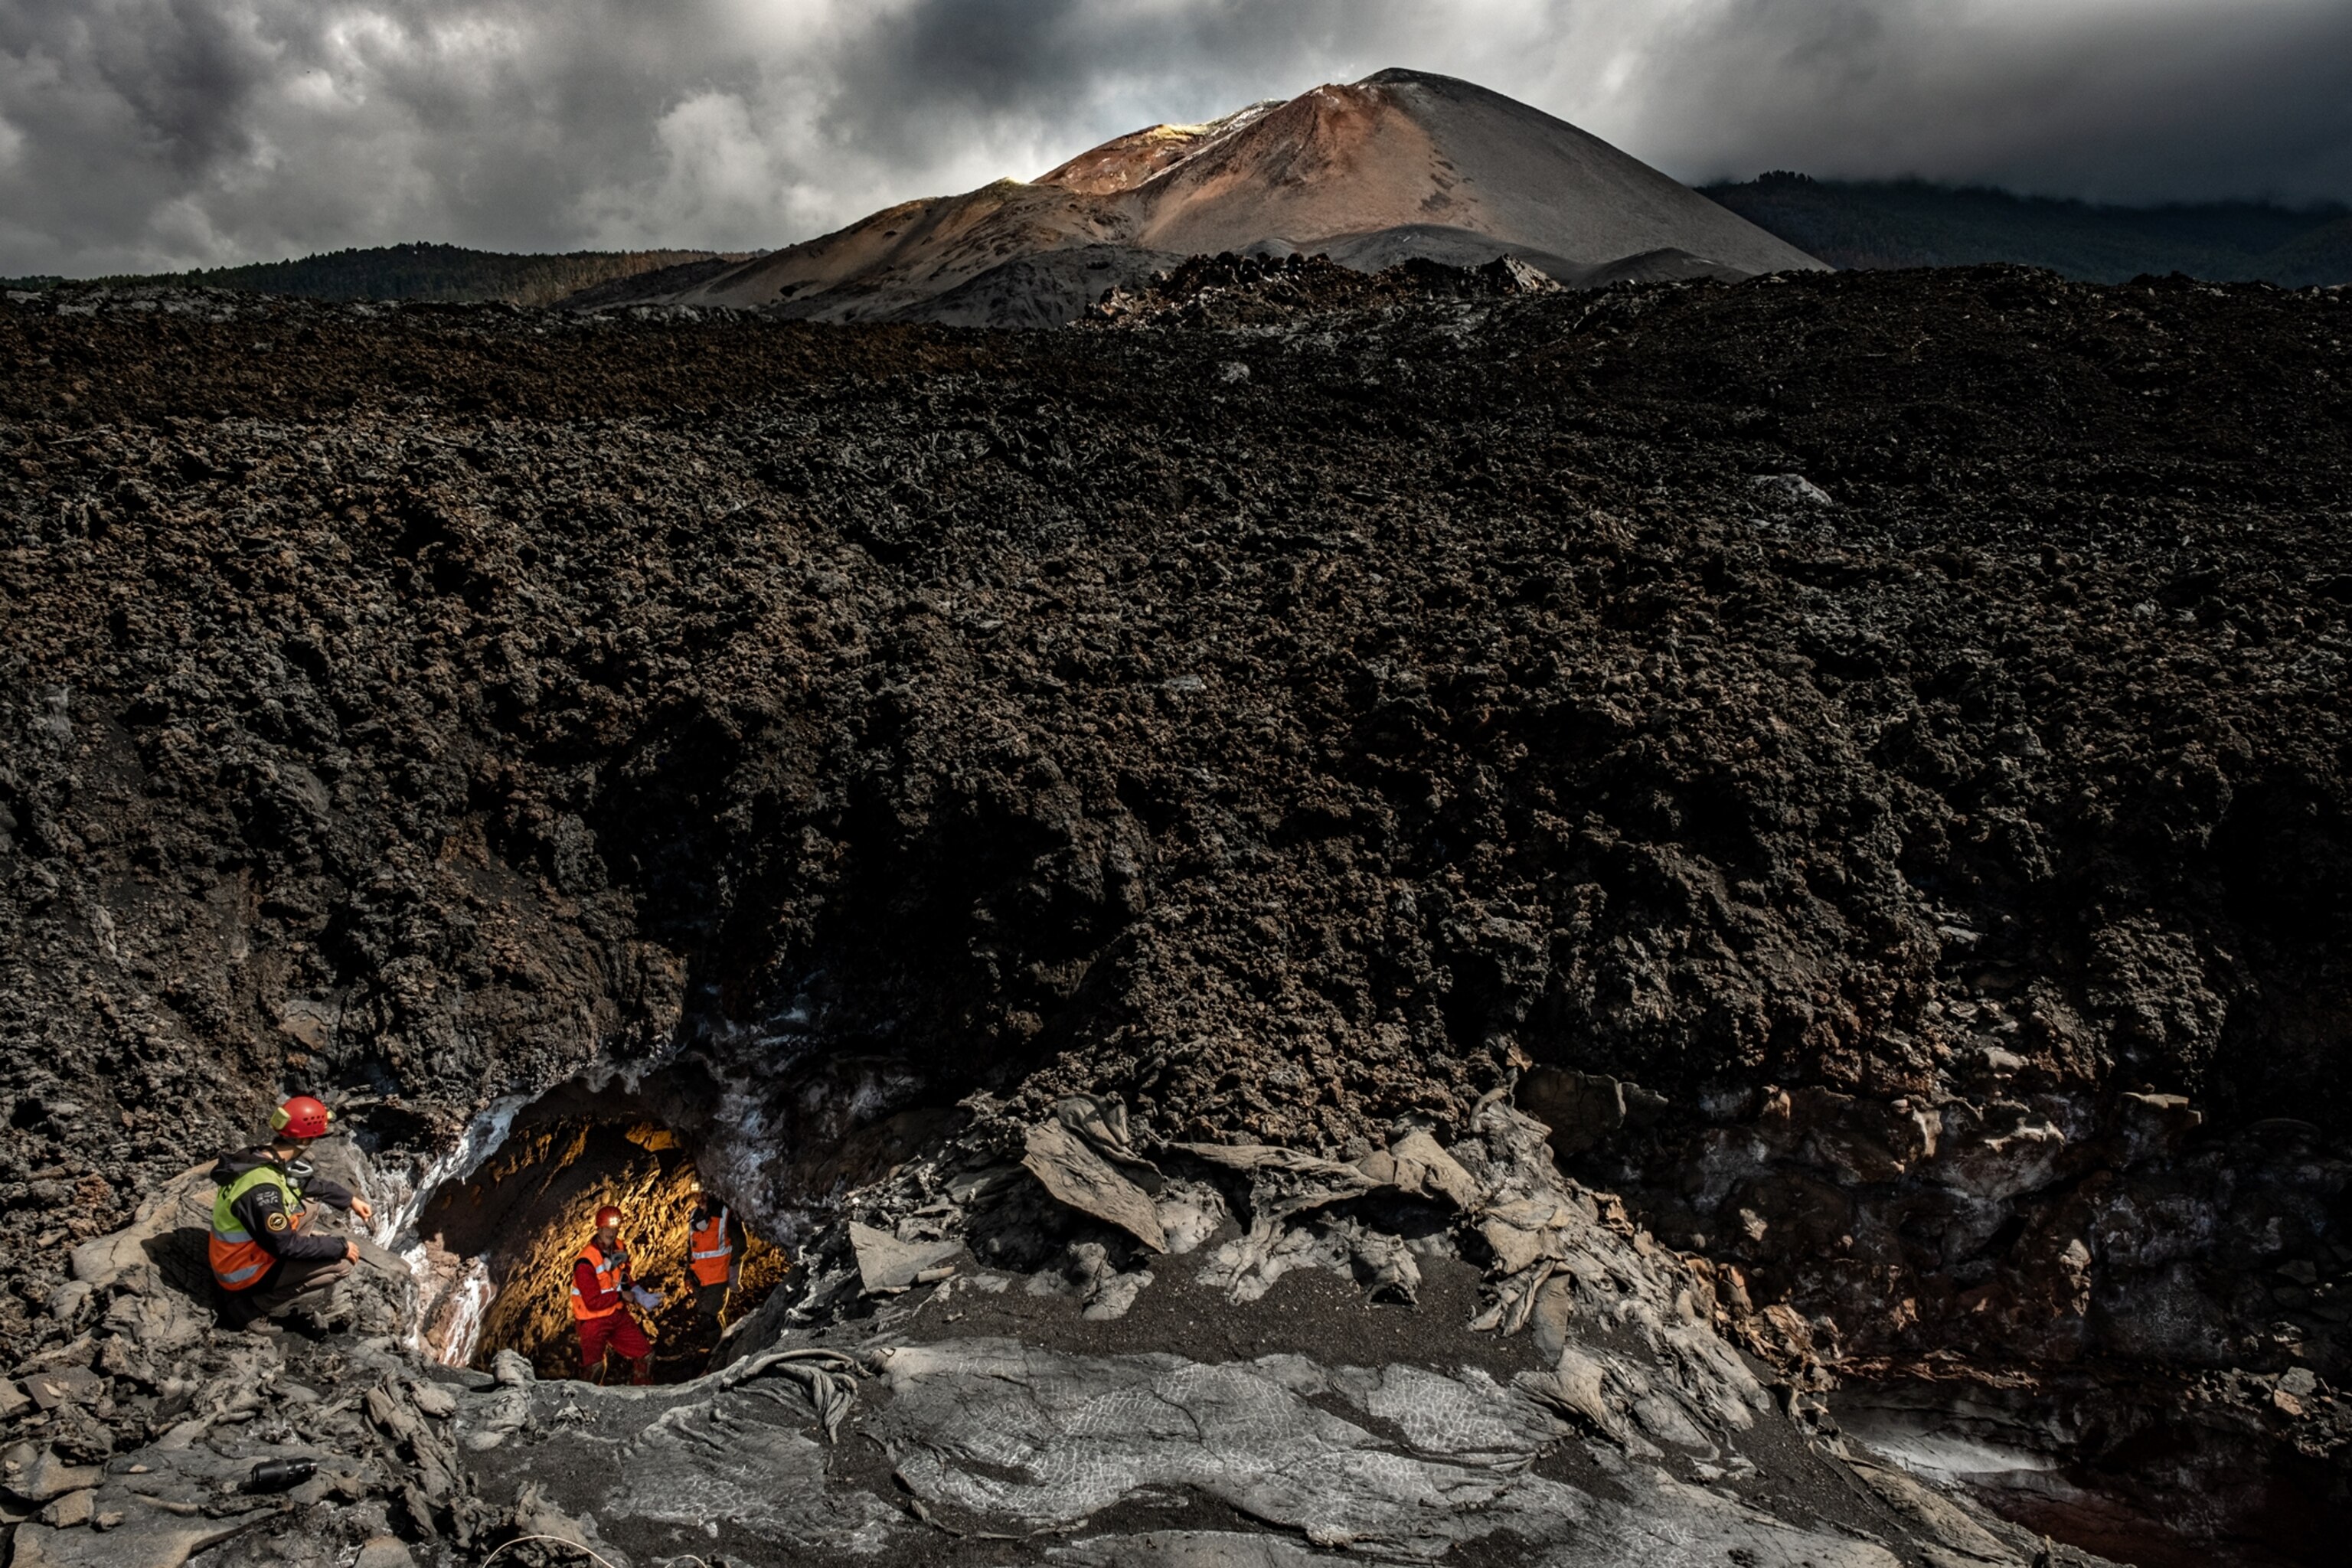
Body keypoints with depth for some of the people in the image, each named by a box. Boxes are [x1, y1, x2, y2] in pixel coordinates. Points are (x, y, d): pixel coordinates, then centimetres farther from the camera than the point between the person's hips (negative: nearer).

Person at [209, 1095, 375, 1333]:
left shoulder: (259, 1157, -6)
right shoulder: (262, 1189, -34)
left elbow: (309, 1181, 13)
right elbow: (287, 1245, -25)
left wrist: (350, 1200, 13)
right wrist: (341, 1246, -15)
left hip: (238, 1255, 9)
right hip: (245, 1272, -9)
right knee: (342, 1260, -13)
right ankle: (257, 1305, -3)